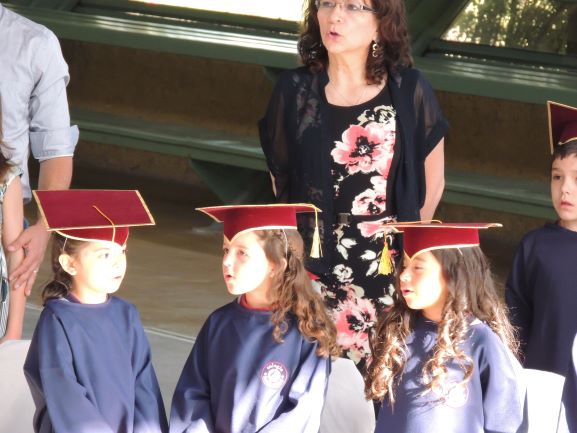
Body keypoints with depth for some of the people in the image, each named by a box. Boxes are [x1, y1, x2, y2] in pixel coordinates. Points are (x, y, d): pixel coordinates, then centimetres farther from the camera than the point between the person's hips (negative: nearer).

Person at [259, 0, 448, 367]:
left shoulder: (409, 92, -5)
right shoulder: (296, 90, -1)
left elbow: (432, 182, 6)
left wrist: (406, 246, 10)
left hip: (387, 269, -1)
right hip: (313, 269, 1)